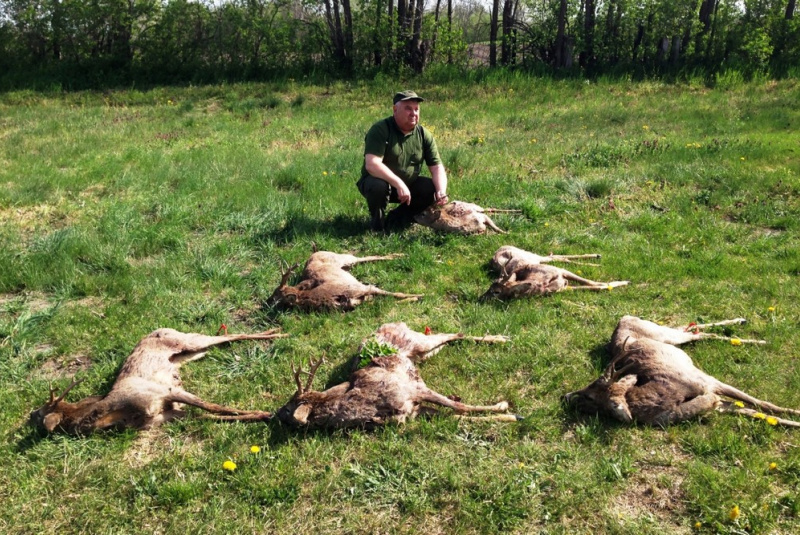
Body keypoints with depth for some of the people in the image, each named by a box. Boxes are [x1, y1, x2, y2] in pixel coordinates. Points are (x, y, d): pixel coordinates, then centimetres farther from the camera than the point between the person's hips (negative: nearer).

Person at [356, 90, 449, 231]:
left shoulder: (424, 134, -3)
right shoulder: (380, 130, -19)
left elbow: (437, 167, -5)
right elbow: (371, 165, -31)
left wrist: (441, 192, -24)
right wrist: (399, 184, -38)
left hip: (408, 184, 5)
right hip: (378, 181, -5)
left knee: (431, 189, -16)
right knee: (378, 186, -37)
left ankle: (395, 221, 1)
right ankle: (377, 225, -6)